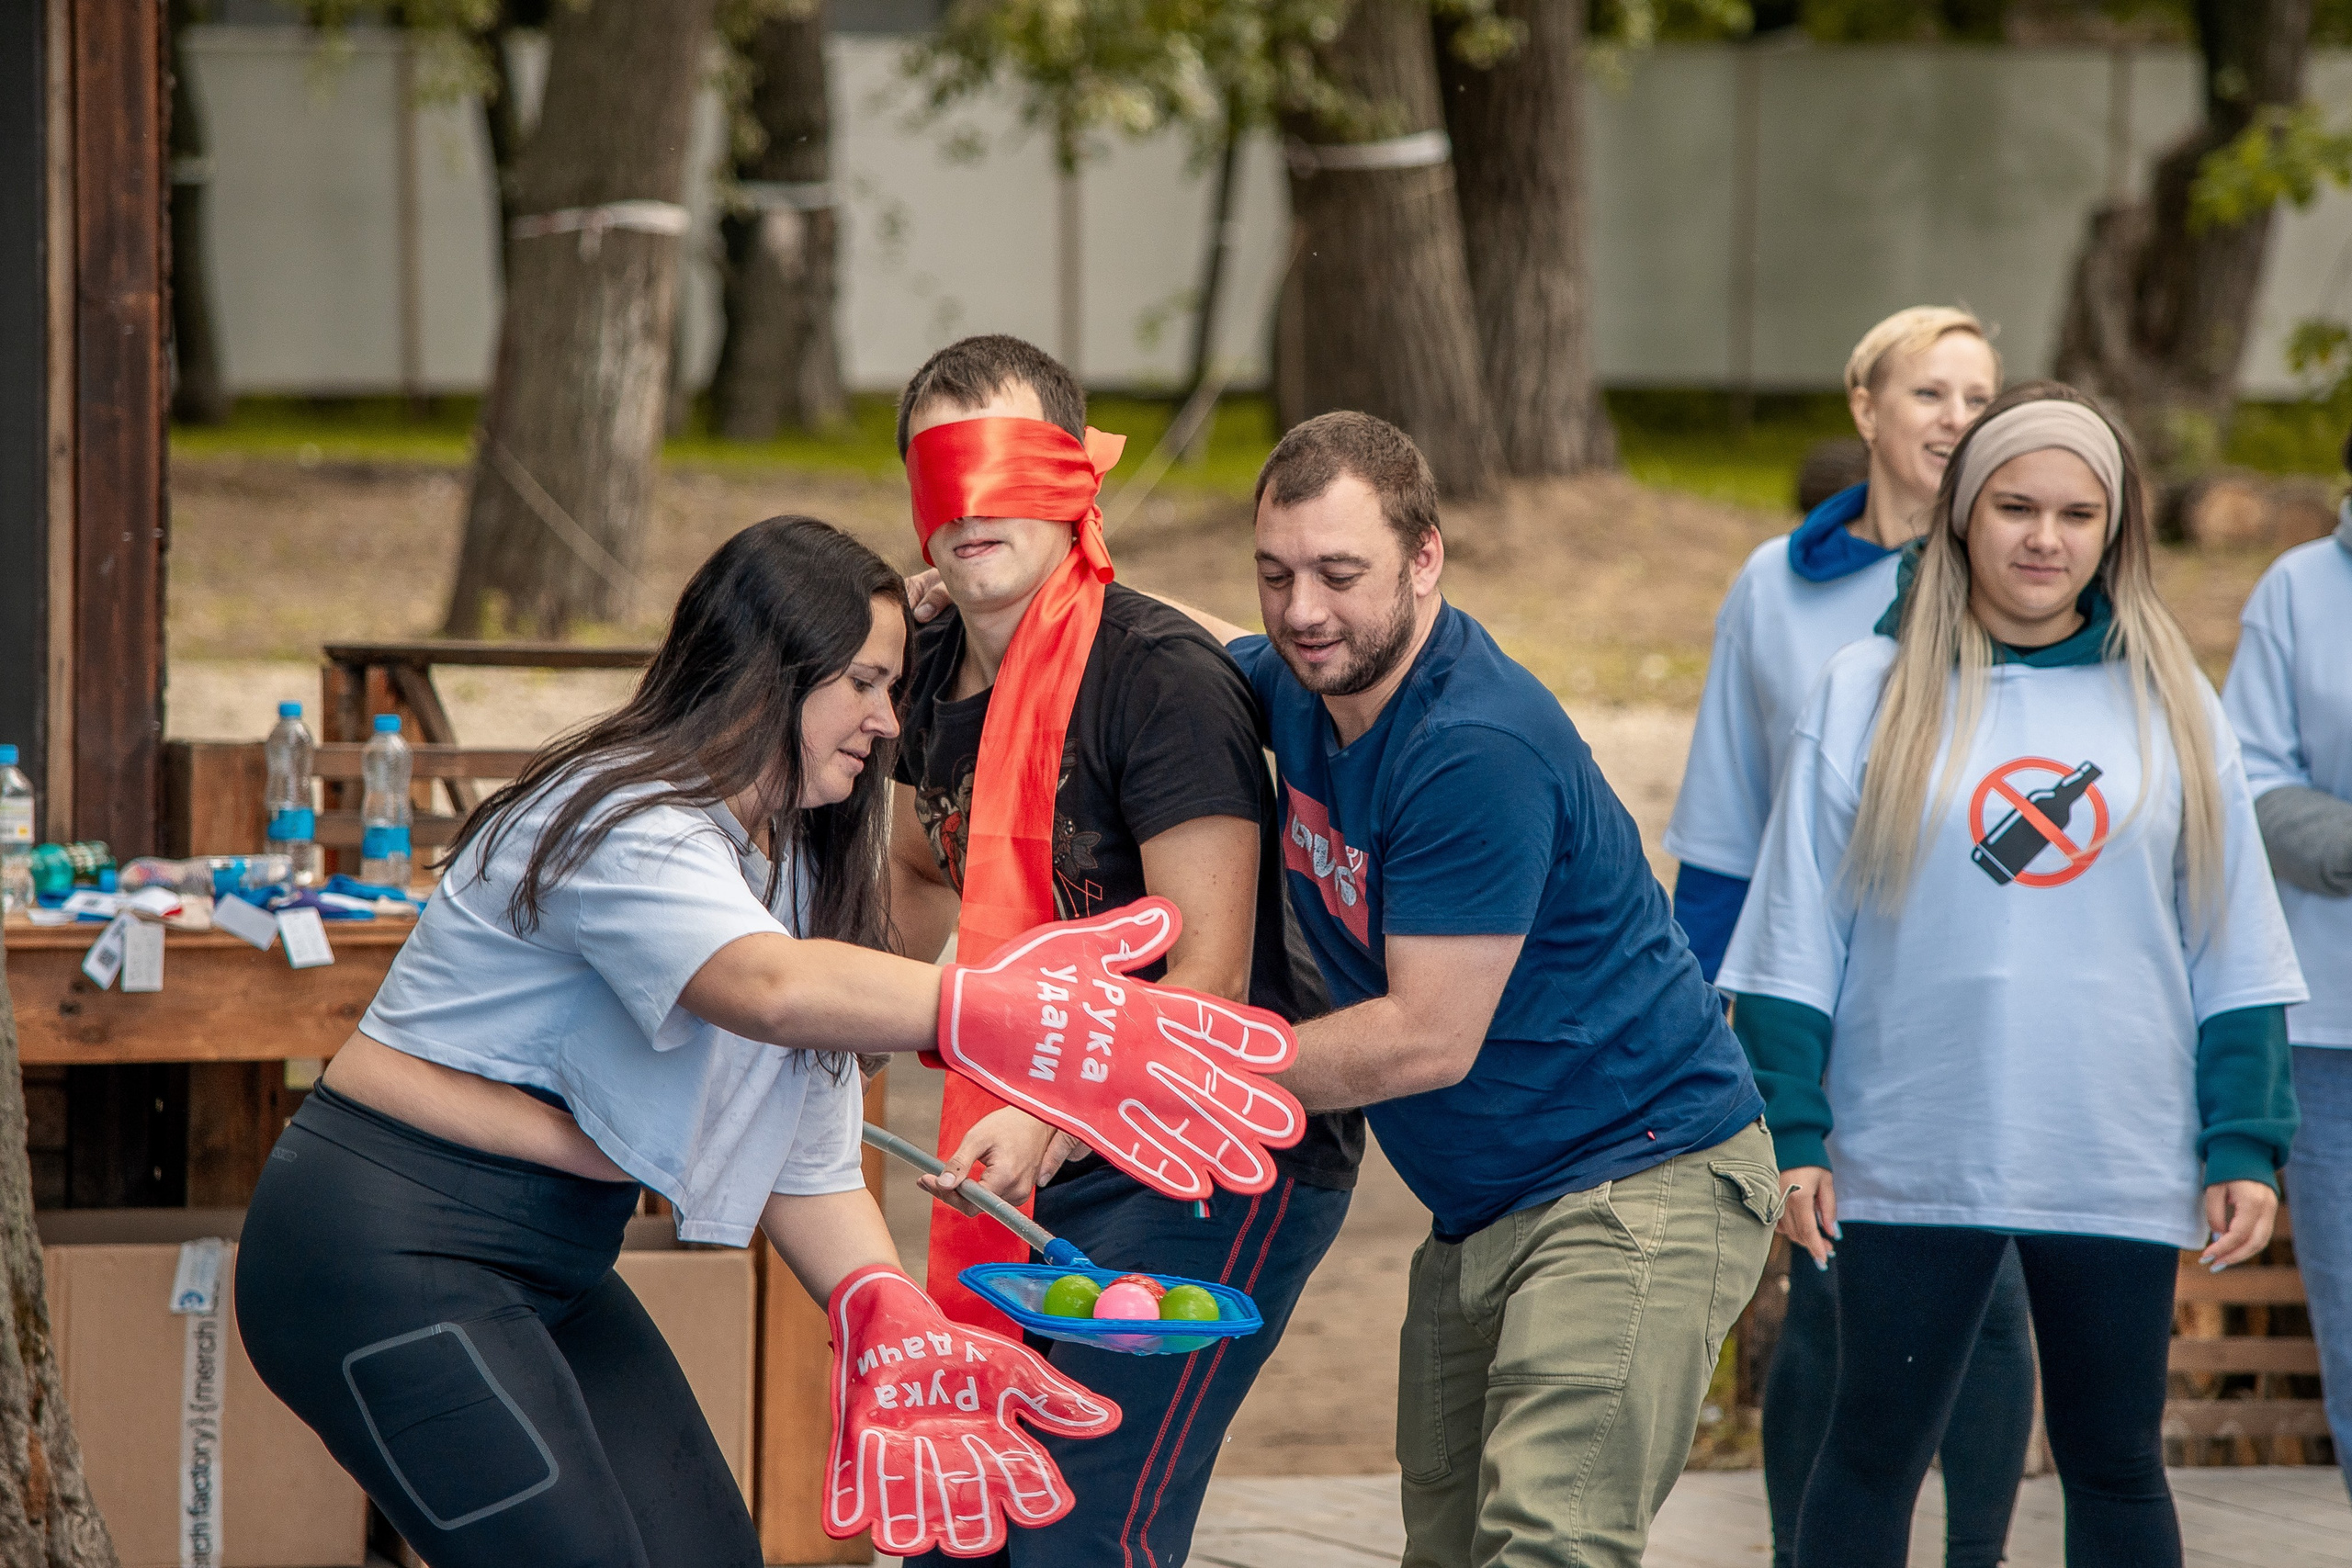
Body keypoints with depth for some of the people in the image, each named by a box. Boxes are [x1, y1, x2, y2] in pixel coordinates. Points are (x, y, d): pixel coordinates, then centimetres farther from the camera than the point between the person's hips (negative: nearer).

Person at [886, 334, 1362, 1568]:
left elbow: (1209, 980, -24)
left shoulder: (1161, 675, -19)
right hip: (1059, 1159, 8)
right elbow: (920, 880, 27)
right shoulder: (941, 673, 5)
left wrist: (1050, 1125, -35)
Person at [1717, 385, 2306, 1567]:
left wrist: (2245, 1146, 2)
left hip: (2119, 1162, 2)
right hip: (1914, 1161, -1)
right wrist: (1790, 1133, -4)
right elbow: (1796, 943, 1)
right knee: (1872, 1454, 4)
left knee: (2117, 1465, 8)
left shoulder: (2171, 707, 5)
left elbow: (2234, 955, 7)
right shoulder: (1870, 695, 0)